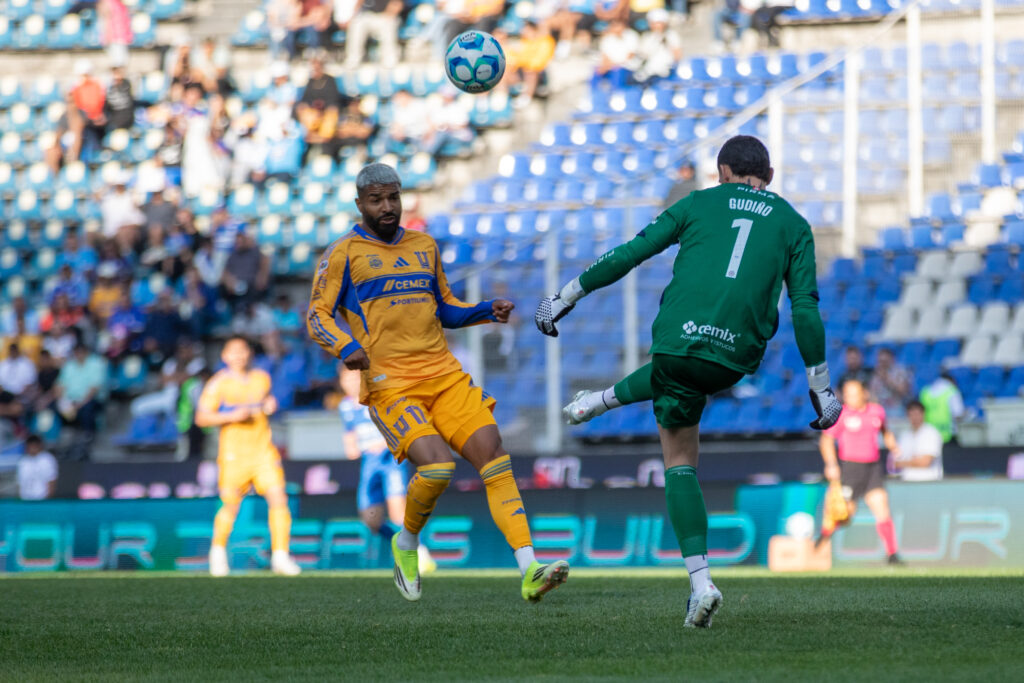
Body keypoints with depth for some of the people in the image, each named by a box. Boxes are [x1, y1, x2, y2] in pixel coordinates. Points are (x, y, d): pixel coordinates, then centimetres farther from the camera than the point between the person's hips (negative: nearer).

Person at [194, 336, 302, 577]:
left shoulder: (262, 379, 10)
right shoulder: (219, 384, -3)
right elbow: (201, 418, -5)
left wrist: (270, 406, 5)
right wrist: (231, 416, -17)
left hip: (264, 450, 3)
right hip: (234, 453, -3)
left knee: (278, 497, -12)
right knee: (231, 505, -1)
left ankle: (280, 556, -7)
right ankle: (218, 550, 26)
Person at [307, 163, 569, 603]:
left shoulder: (424, 247, 20)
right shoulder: (345, 254, 3)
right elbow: (317, 315, -1)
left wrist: (487, 312, 12)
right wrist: (346, 347, -20)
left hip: (444, 376, 5)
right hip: (389, 384, -5)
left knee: (493, 454, -12)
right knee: (436, 465, -26)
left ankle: (529, 572, -17)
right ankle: (406, 543, 6)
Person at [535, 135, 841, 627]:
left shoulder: (699, 204, 13)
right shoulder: (794, 225, 13)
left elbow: (627, 255, 9)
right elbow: (805, 308, 6)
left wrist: (566, 298, 17)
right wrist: (821, 388, 11)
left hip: (676, 338, -2)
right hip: (734, 356, 2)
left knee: (680, 461, 11)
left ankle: (700, 582, 3)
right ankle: (604, 400, 57)